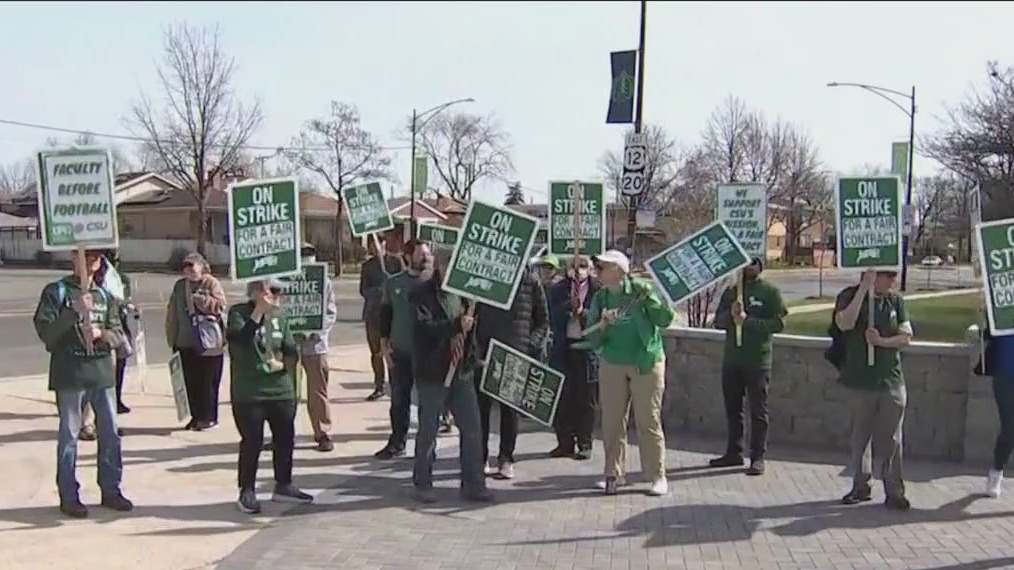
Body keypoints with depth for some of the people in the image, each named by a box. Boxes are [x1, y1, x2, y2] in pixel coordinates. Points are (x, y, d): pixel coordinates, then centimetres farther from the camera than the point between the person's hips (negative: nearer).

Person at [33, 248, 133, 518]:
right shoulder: (56, 291, 0)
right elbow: (45, 332, -9)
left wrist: (101, 333, -11)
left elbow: (118, 336, 10)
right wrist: (74, 312, -20)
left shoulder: (104, 294, 13)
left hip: (103, 373, 4)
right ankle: (68, 496, 10)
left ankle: (111, 489, 19)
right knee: (69, 435, 1)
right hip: (70, 374, -4)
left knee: (110, 433, 7)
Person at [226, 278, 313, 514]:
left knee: (285, 438, 10)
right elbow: (239, 339, -26)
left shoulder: (278, 318, 8)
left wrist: (283, 364, -9)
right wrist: (259, 312, -28)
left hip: (281, 391, 6)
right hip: (248, 393, -5)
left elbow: (292, 352, 11)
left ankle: (283, 486, 26)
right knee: (252, 441, -2)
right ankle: (246, 492, 11)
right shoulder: (239, 313, -7)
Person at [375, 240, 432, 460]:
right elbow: (385, 316, 9)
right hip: (400, 353, 2)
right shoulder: (393, 283, 3)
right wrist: (385, 347, 5)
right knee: (399, 400, 11)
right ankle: (397, 443, 25)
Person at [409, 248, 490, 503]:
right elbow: (427, 327, -22)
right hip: (432, 372, -6)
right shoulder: (422, 294, -8)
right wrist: (456, 325, -28)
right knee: (428, 430, 5)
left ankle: (473, 483, 14)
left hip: (461, 371, 6)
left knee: (471, 428, 5)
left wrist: (473, 358, 11)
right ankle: (423, 483, 19)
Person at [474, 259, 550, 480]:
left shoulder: (531, 284, 2)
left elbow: (543, 321, 6)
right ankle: (480, 458, 10)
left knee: (510, 407, 7)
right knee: (481, 405, 1)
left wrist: (532, 344, -7)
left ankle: (506, 459, 14)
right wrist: (477, 344, -5)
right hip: (486, 353, 1)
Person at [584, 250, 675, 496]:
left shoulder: (640, 289, -7)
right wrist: (602, 325, -18)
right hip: (612, 365, 4)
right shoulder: (600, 299, 4)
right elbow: (593, 339, 2)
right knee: (611, 421, 5)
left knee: (649, 421, -2)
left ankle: (657, 476, 8)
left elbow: (665, 320, -11)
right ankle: (614, 474, 16)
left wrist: (651, 298, -25)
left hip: (646, 363, -4)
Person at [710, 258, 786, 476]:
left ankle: (758, 457, 1)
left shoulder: (770, 292, -1)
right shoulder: (731, 291, 13)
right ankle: (734, 452, 21)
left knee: (758, 410, -2)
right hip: (731, 358, 5)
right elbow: (718, 321, 9)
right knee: (732, 408, 11)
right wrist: (730, 314, -12)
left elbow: (778, 323, -10)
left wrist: (748, 321, -18)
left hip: (757, 360, -5)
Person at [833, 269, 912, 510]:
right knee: (860, 438, 10)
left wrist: (881, 341, -14)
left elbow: (906, 337, 3)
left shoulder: (896, 301, 6)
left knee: (890, 440, 1)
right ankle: (860, 486, 23)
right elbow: (844, 324, -22)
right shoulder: (850, 296, -3)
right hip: (860, 381, -1)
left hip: (891, 382, 1)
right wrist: (864, 289, -22)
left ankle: (894, 493, 6)